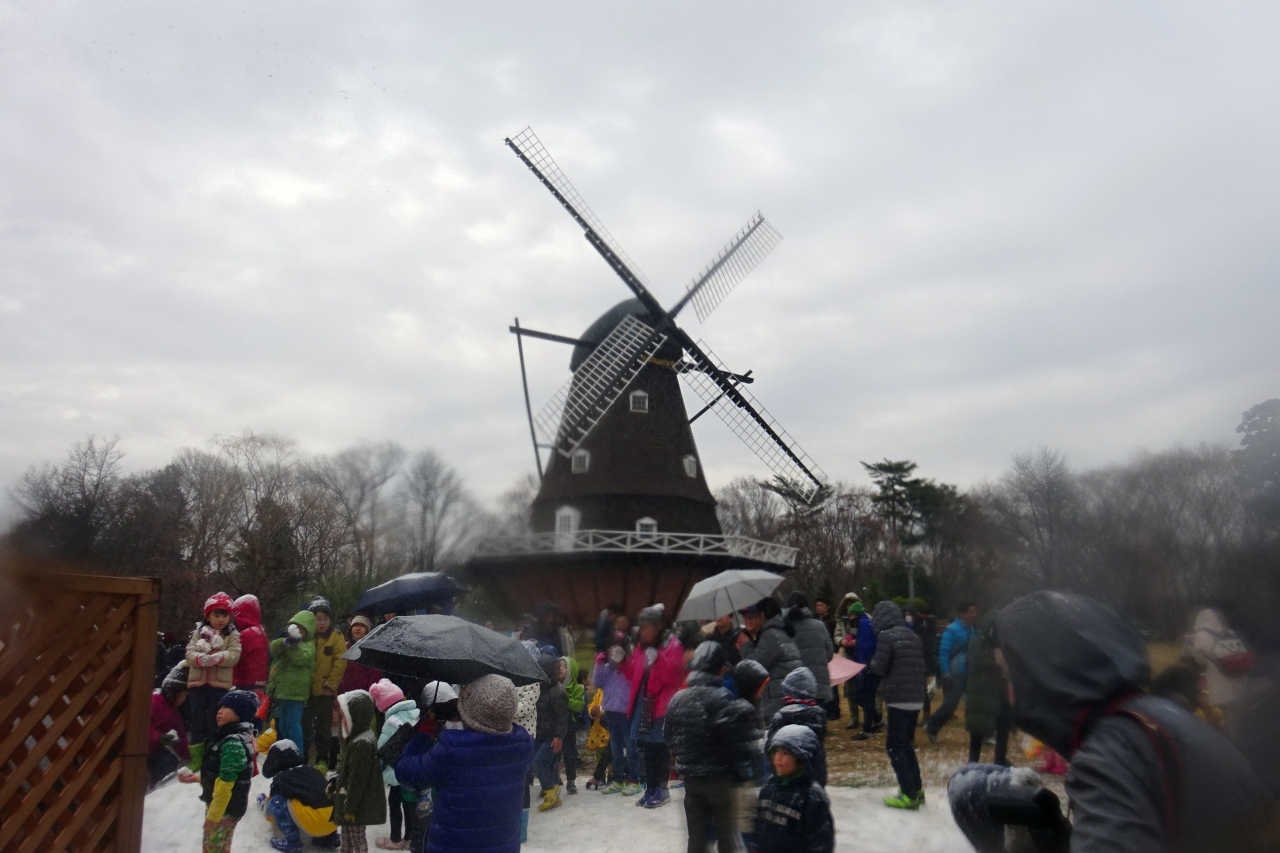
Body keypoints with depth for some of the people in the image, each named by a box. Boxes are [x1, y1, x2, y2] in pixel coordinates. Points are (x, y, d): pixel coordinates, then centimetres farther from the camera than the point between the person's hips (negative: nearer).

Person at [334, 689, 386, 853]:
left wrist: (350, 807, -20)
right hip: (350, 802, 10)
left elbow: (358, 780, -25)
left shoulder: (362, 743, -27)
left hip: (358, 804, -10)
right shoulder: (358, 738, 7)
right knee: (347, 833, 24)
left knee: (357, 836, 1)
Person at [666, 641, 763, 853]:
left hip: (691, 778, 5)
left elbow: (670, 738, 9)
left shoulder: (677, 699, 2)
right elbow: (736, 740, -21)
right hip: (721, 778, -5)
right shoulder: (722, 698, -19)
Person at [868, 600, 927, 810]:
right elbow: (921, 665, 16)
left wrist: (872, 663, 8)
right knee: (906, 743, 19)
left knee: (895, 746, -3)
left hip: (898, 699, -8)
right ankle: (916, 788, 20)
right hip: (917, 698, 8)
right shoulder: (912, 636, 12)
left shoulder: (886, 636, -11)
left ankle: (909, 795, -8)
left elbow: (879, 668, -10)